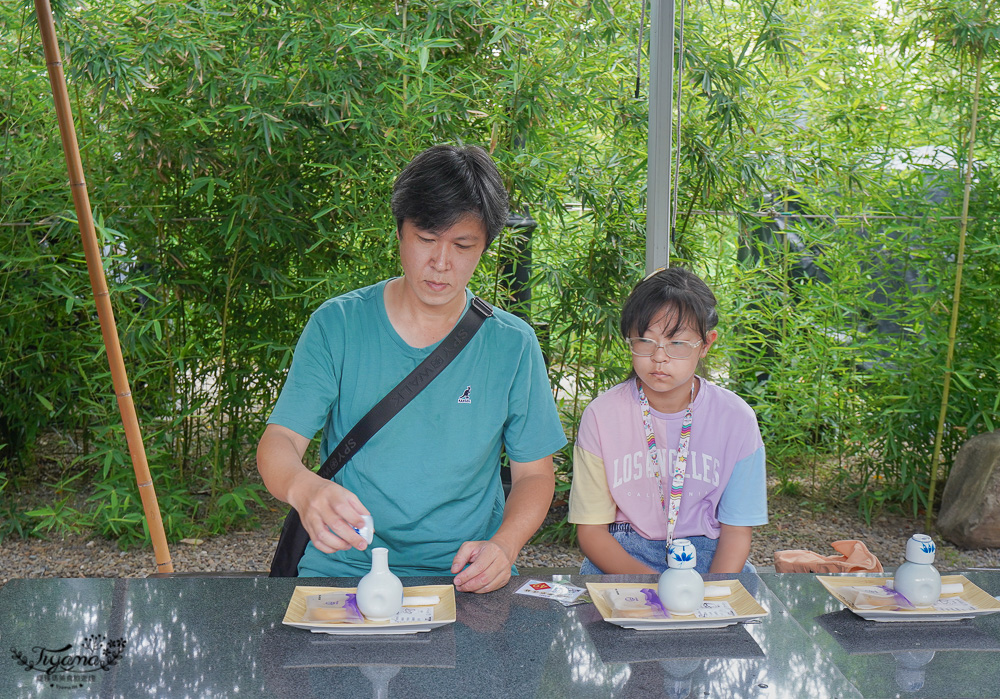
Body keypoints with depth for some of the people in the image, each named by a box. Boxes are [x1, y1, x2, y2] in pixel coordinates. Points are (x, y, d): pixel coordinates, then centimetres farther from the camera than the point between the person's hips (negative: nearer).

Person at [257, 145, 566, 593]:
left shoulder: (513, 345, 3)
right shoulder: (337, 326, 1)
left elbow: (534, 473, 9)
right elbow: (279, 442, -5)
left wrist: (503, 546, -11)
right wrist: (303, 488, -29)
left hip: (465, 580, 1)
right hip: (343, 568, 0)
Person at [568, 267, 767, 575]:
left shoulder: (736, 418, -4)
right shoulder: (602, 414, -6)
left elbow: (736, 532, 0)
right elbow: (591, 531, -4)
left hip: (709, 558, 1)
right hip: (620, 558, 0)